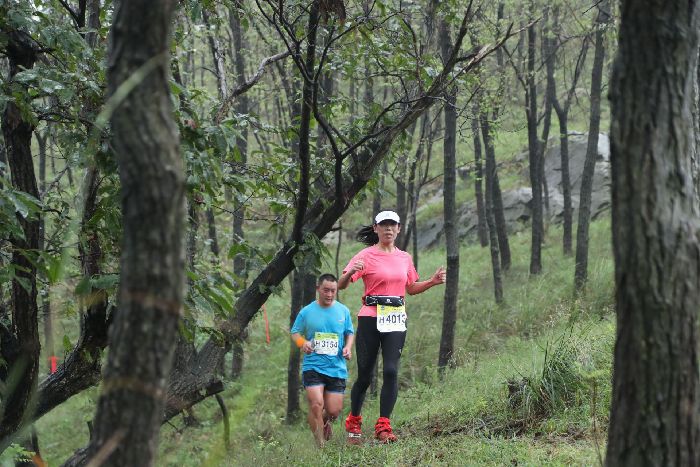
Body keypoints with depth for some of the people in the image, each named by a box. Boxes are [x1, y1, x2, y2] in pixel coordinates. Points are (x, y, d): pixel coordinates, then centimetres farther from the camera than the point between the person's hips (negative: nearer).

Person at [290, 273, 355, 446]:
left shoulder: (343, 311, 7)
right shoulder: (306, 312, 0)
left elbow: (350, 333, 17)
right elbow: (295, 332, 8)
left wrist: (348, 347, -3)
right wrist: (302, 343, -13)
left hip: (337, 368, 2)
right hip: (313, 366, -2)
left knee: (333, 411, 0)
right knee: (316, 404, -19)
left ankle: (325, 422, 38)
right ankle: (320, 445, -7)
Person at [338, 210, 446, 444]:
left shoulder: (405, 258, 13)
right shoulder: (367, 256, -2)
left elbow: (411, 288, 27)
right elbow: (341, 285, -8)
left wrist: (433, 281, 11)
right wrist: (351, 272, -29)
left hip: (396, 320, 3)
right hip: (370, 318, -3)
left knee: (391, 370, -12)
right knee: (365, 375, 2)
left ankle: (383, 427, -10)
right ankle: (353, 423, 23)